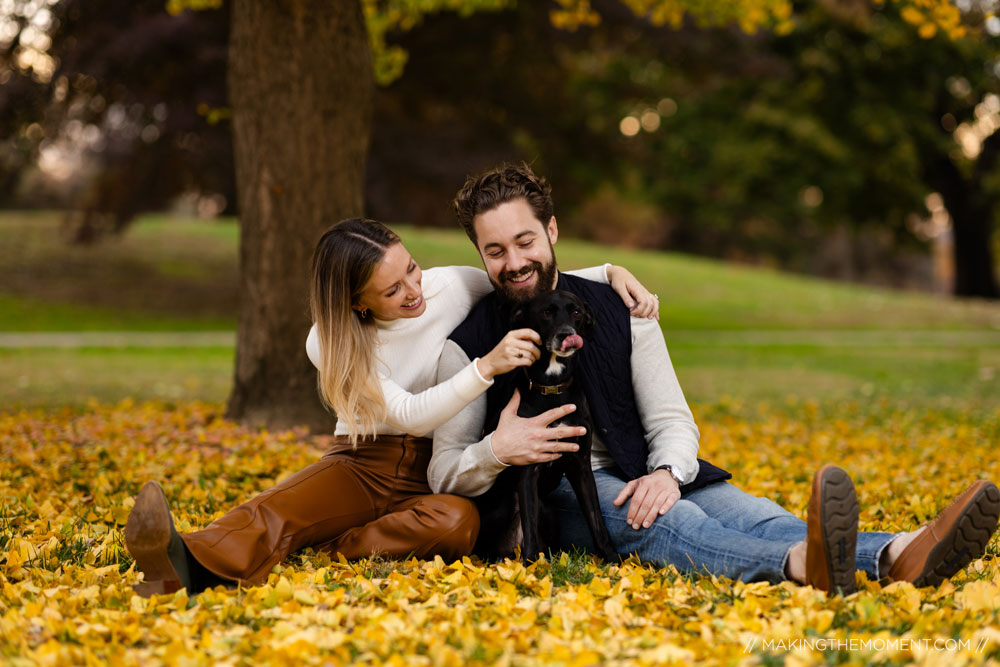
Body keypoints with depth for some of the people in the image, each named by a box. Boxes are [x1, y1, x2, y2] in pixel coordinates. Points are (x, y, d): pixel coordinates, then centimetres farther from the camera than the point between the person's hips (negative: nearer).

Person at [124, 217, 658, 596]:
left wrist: (609, 273, -7)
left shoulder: (454, 288, -6)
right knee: (284, 504, -35)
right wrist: (487, 366, -33)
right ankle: (190, 565, -66)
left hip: (436, 474, 1)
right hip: (363, 464, 0)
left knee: (458, 522, -38)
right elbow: (410, 414, -18)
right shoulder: (330, 344, -9)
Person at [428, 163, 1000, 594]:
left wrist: (666, 474, -17)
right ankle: (802, 563, -65)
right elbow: (444, 476, 0)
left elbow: (673, 422, 6)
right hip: (544, 497, -4)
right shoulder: (468, 346, 1)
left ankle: (899, 556, -52)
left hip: (632, 482, 4)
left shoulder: (620, 312, 9)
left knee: (742, 511, -26)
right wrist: (494, 452, -23)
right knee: (665, 522, -35)